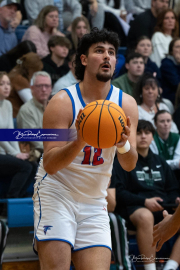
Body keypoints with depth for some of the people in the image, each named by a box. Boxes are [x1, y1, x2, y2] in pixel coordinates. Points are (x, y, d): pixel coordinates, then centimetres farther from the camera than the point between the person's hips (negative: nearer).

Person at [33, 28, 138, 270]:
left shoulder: (126, 104, -2)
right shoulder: (62, 102, -14)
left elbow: (129, 165, -6)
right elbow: (50, 164, -19)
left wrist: (124, 145, -29)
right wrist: (80, 142, -37)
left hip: (94, 202, 4)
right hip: (56, 194, -4)